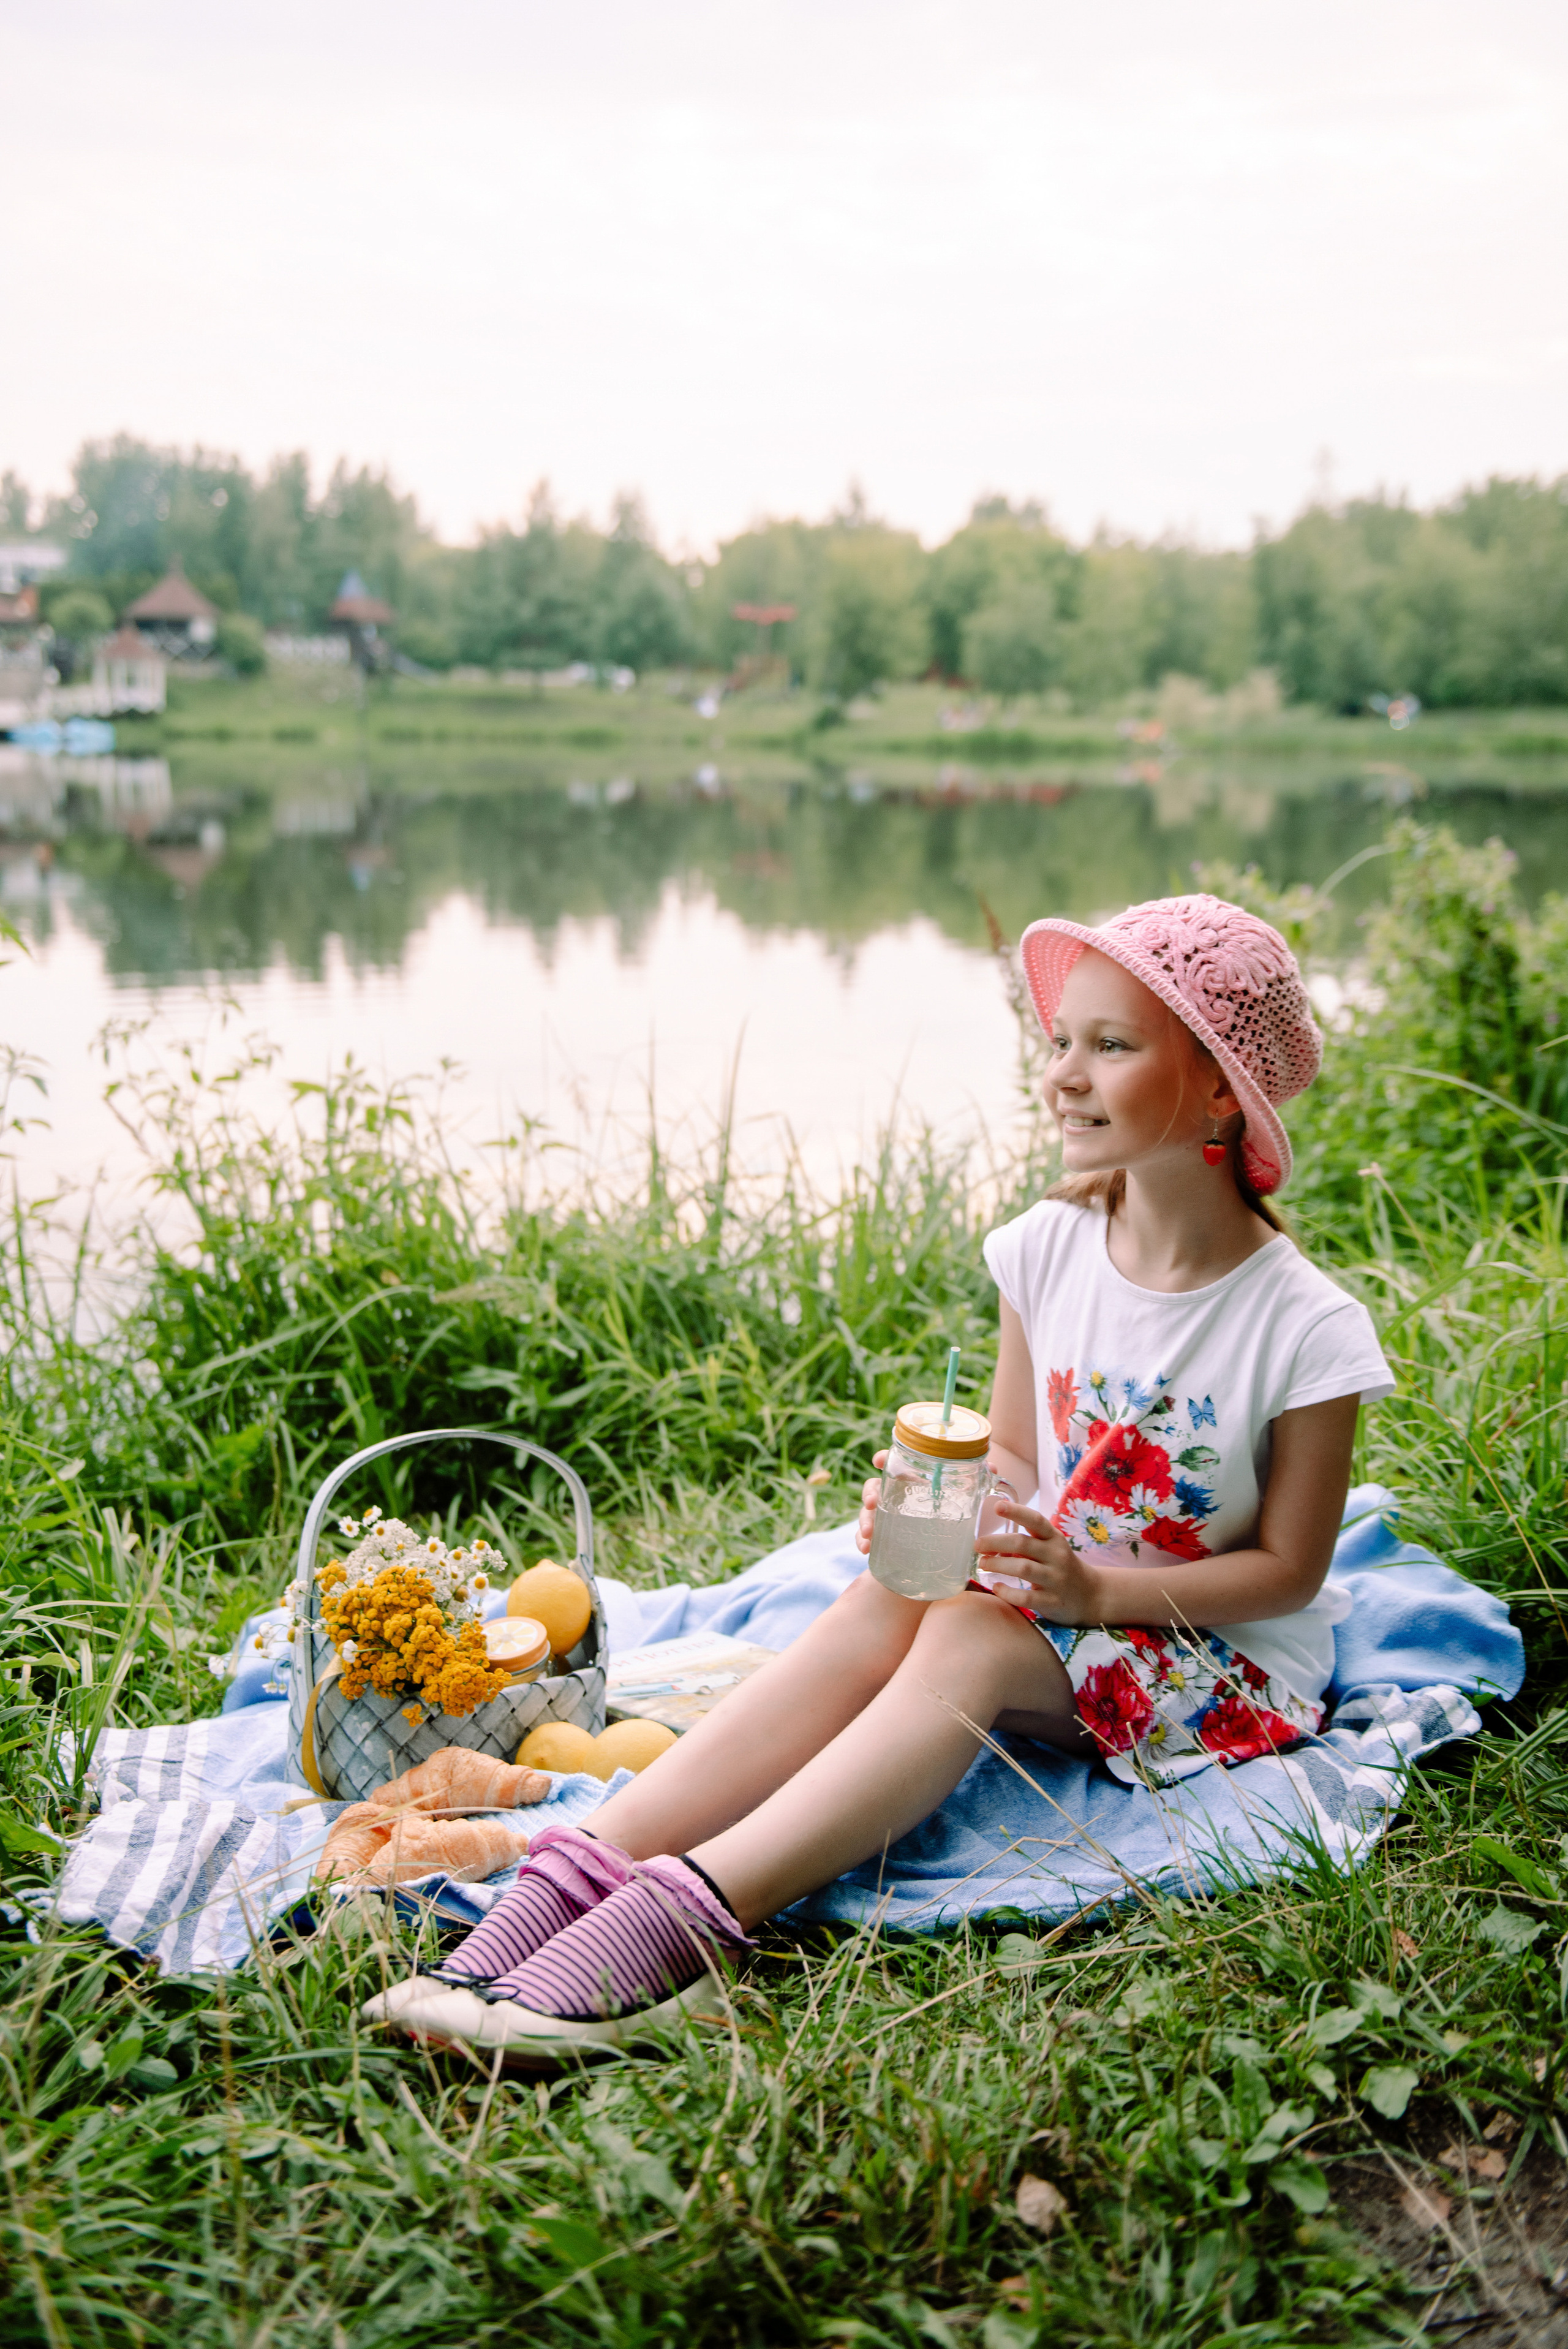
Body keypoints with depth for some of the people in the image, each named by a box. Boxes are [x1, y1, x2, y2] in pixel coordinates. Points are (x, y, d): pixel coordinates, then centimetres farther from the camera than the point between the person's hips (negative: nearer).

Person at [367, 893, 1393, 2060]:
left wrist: (1096, 1588, -25)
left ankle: (683, 1918, -46)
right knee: (880, 1606, -27)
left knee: (970, 1640, -33)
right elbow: (1013, 1453, 7)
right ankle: (582, 1869, -39)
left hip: (1229, 1661, -4)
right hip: (1055, 1593, 4)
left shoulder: (1307, 1328, -19)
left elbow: (1288, 1568, -12)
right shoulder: (1050, 1249, -4)